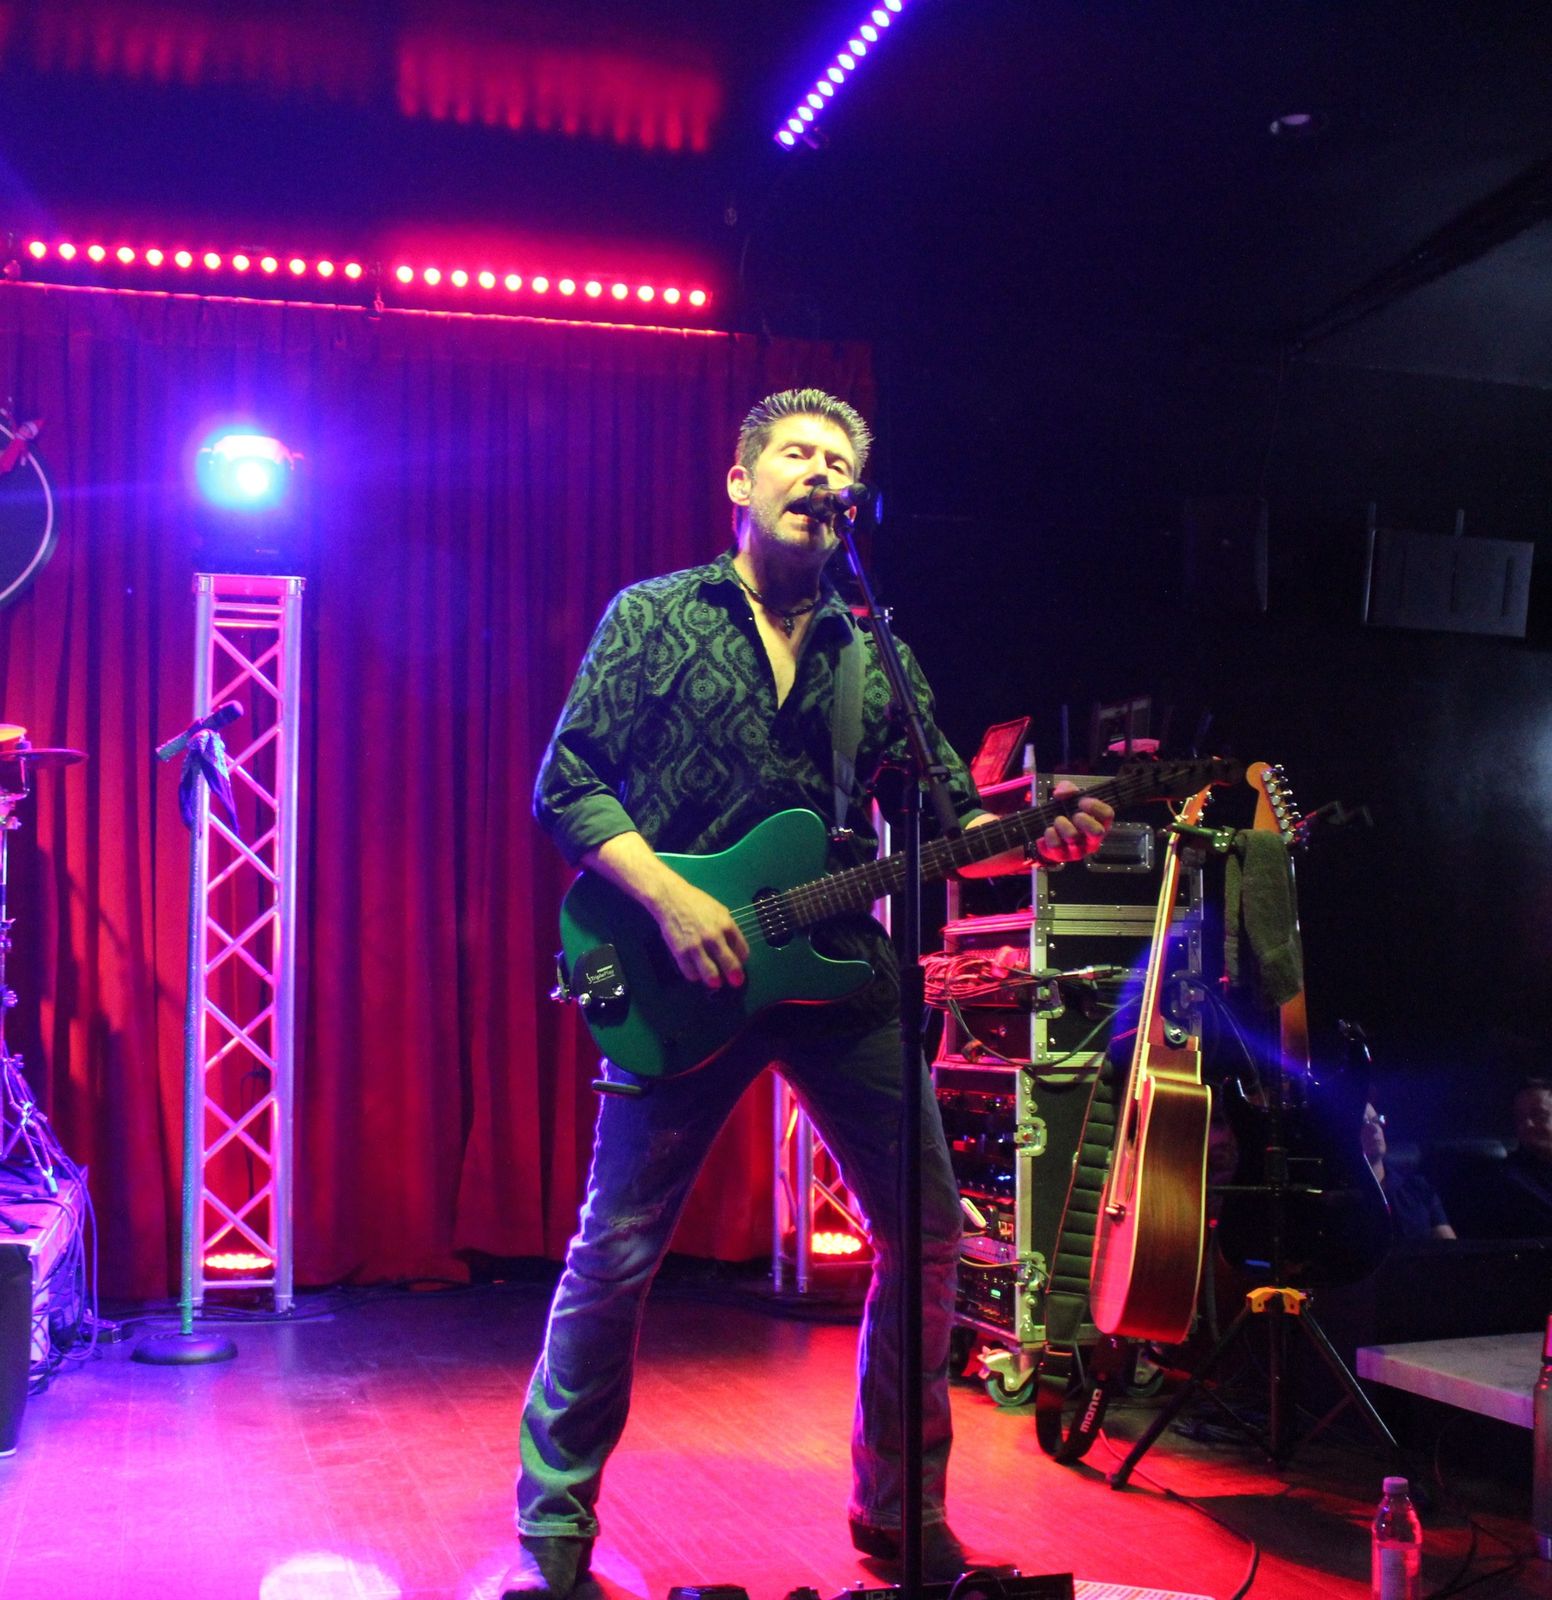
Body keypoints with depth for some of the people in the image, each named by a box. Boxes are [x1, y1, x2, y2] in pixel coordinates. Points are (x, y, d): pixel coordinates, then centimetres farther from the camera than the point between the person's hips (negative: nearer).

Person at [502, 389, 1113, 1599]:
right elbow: (566, 786, -2)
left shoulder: (877, 656, 14)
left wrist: (1037, 835, -9)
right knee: (618, 1251, 0)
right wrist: (668, 897, -16)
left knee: (928, 1234, 3)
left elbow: (949, 818, 12)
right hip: (689, 973, -4)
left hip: (837, 967, 4)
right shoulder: (655, 617, 4)